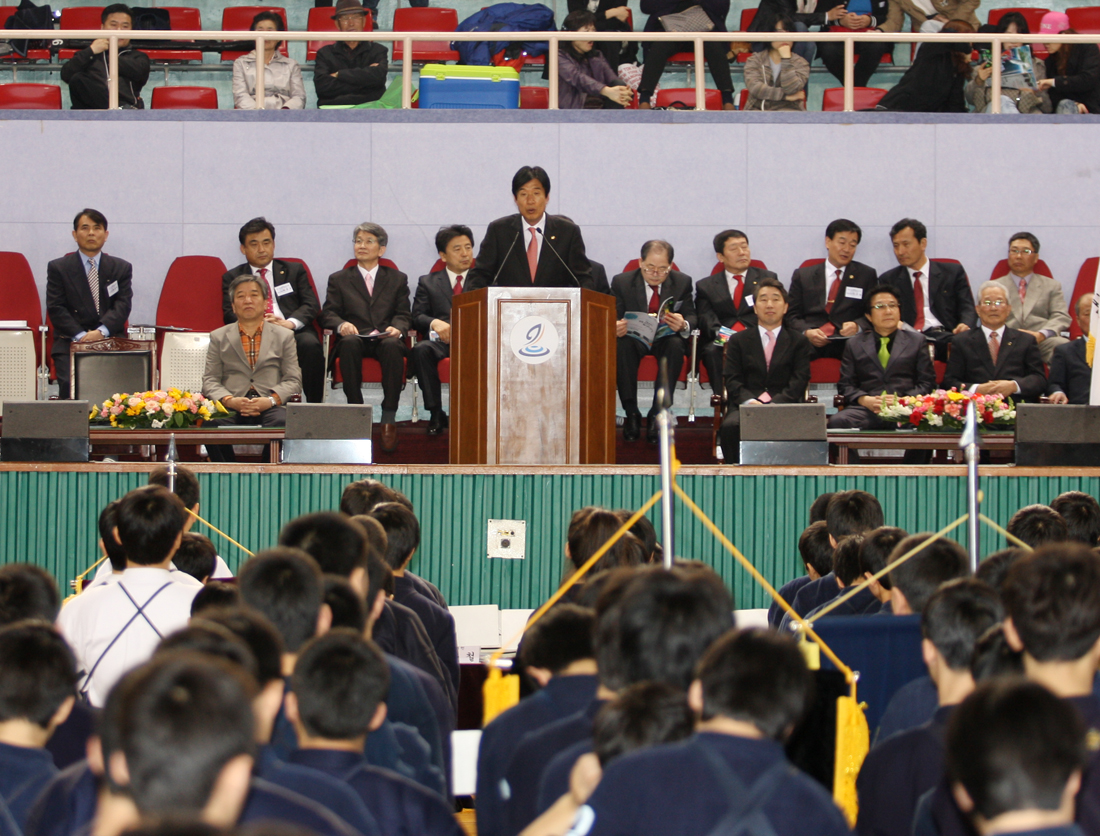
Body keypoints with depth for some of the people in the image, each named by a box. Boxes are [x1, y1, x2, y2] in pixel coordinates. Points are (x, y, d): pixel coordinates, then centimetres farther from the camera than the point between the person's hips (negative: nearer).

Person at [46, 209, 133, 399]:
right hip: (70, 343, -1)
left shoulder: (121, 268, 15)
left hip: (110, 342, 1)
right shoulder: (58, 268, 10)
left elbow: (122, 305, 2)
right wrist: (80, 335, -16)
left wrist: (102, 332, -17)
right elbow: (56, 308, 0)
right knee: (70, 383, -28)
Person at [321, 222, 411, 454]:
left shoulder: (397, 279, 23)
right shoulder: (339, 279, 23)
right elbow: (328, 313, 10)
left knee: (392, 346, -38)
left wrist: (397, 328, -13)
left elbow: (404, 314, 11)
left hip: (385, 339, 0)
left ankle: (389, 418, -37)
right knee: (349, 344, -38)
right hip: (355, 338, 0)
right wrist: (341, 325, -14)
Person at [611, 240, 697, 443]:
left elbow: (691, 318, -3)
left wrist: (683, 325, -30)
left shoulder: (682, 282, 0)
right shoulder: (622, 282, -3)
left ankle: (658, 414, -33)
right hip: (634, 338, 0)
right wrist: (616, 328, -33)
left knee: (675, 344, -35)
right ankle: (631, 414, -31)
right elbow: (613, 318, -6)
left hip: (666, 338, 0)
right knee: (621, 344, -35)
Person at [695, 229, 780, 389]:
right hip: (721, 342, 0)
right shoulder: (706, 286, 20)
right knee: (713, 351, -35)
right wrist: (722, 336, -20)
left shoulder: (767, 278, 21)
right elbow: (706, 321, 4)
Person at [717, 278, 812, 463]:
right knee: (730, 426, -34)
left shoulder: (799, 342, 18)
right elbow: (733, 380, 8)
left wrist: (776, 404, -14)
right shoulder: (738, 341, 20)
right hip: (745, 405, 1)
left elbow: (799, 381, 5)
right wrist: (749, 401, -15)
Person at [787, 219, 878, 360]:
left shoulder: (866, 275, 17)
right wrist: (807, 332, -10)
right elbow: (792, 315, 13)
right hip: (810, 346, -1)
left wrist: (858, 326, -10)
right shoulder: (803, 275, 18)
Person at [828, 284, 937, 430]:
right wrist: (865, 400, -9)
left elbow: (927, 382, 12)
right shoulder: (855, 344, 22)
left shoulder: (916, 341, 21)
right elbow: (846, 385, 15)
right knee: (837, 421, -33)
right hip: (866, 410, 2)